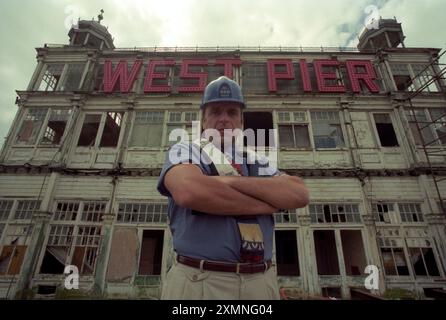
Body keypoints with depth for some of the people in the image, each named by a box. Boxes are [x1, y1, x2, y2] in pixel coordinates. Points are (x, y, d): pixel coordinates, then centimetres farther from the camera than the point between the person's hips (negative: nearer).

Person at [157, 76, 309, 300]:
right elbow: (190, 192, -21)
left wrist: (232, 181, -15)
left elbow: (299, 194, -6)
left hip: (261, 283, 4)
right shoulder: (184, 152, 1)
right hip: (197, 282, -3)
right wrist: (268, 204, -10)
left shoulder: (258, 163, 10)